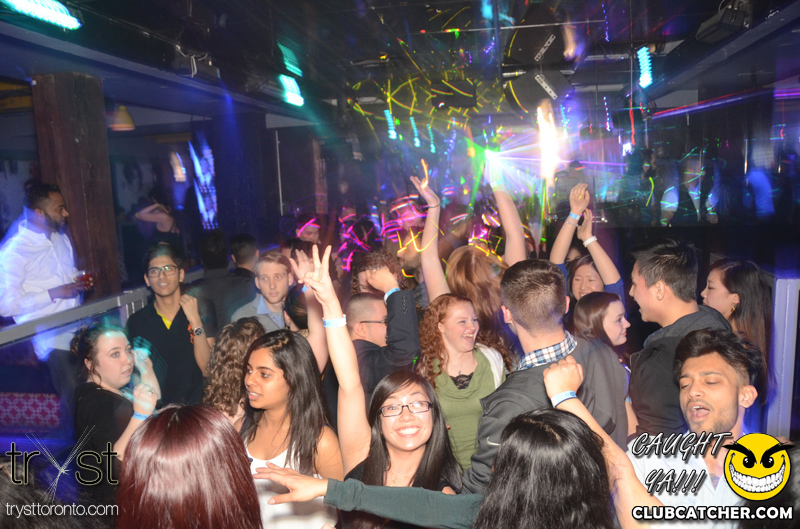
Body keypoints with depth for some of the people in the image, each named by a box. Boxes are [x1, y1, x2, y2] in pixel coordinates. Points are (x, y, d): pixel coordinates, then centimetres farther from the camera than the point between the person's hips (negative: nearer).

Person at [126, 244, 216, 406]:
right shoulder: (136, 321, 6)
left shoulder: (202, 312, 3)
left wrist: (195, 321, -10)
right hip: (157, 409, 1)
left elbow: (207, 367, -4)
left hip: (196, 405, -1)